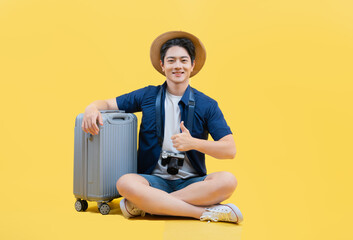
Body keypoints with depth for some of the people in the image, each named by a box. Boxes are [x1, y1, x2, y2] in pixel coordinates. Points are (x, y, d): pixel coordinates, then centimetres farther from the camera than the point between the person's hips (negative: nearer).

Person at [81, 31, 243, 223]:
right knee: (125, 183, -32)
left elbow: (230, 150, -3)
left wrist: (193, 143, -19)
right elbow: (108, 104, 13)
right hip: (154, 179, 0)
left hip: (191, 182, 0)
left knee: (227, 181, -30)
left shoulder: (207, 105, 3)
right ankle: (206, 212, -29)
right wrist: (92, 109, -12)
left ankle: (146, 205, -28)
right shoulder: (147, 96, 8)